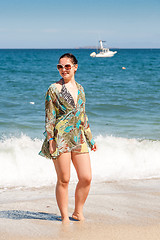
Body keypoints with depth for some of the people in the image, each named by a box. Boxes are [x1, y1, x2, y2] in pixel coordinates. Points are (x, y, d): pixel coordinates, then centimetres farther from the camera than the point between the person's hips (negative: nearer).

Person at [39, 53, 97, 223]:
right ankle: (64, 217, 13)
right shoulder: (54, 89, -3)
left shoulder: (80, 88, 14)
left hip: (78, 138, 5)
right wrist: (50, 139, -12)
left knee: (86, 178, 1)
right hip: (60, 138, -5)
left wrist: (90, 139, 20)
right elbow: (49, 116, -5)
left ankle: (78, 212, 20)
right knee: (63, 180, 0)